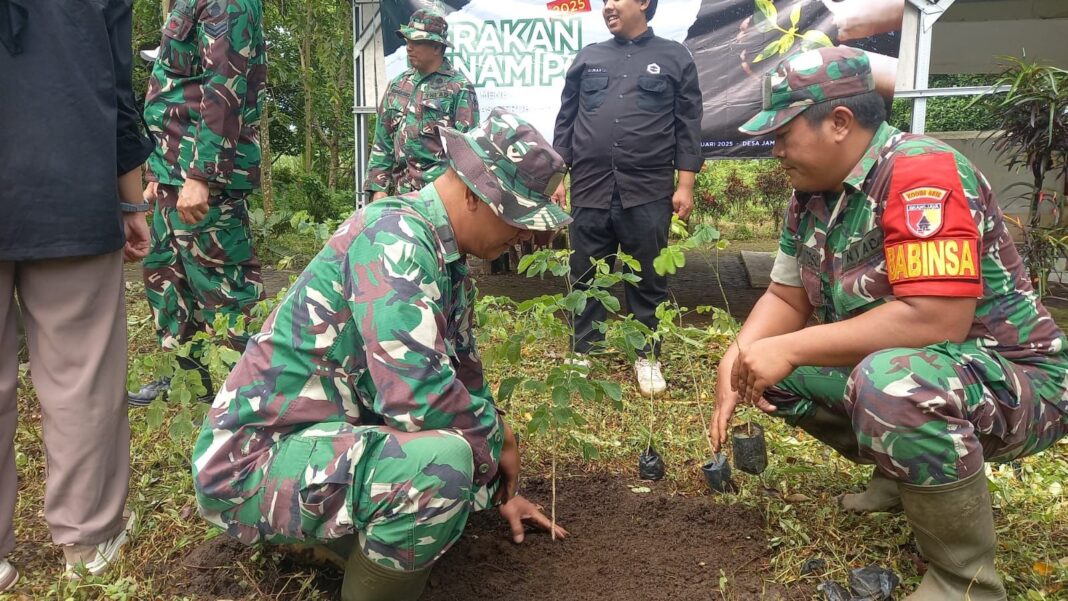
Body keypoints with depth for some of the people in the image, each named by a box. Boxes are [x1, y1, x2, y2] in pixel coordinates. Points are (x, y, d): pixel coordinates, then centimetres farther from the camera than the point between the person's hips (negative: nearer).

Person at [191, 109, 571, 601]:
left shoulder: (450, 260, 6)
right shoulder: (395, 235, -23)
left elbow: (463, 373, 17)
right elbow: (418, 393, -32)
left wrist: (502, 488, 20)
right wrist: (499, 440, -12)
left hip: (335, 431, 10)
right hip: (256, 456, -10)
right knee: (441, 458, -32)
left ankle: (324, 526, 19)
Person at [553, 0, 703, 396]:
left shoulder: (674, 58, 7)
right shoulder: (588, 57, 14)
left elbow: (688, 126, 3)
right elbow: (566, 121, 14)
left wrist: (685, 185, -3)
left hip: (648, 192, -2)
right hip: (589, 189, 2)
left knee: (649, 281, 6)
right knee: (585, 278, 7)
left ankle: (647, 358, 20)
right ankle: (583, 355, 20)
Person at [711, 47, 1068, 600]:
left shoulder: (920, 172, -25)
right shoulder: (812, 194, 0)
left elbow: (934, 321, -34)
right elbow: (787, 297, 7)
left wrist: (789, 349, -30)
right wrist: (738, 360, -13)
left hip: (1016, 381, -9)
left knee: (890, 384, -38)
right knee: (773, 370, 3)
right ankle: (904, 475, 19)